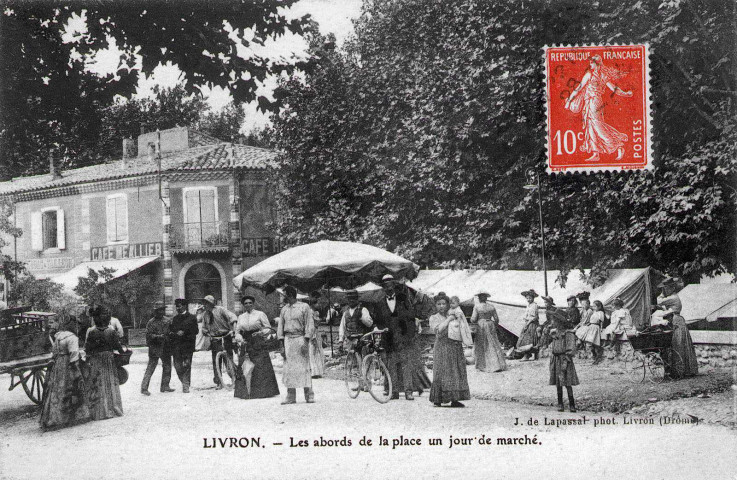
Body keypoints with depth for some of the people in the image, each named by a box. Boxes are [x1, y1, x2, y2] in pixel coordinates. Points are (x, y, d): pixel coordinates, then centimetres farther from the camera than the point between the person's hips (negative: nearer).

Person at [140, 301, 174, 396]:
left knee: (167, 367, 10)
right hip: (155, 348, -6)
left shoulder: (165, 321, 13)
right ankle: (144, 388, -5)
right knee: (150, 368, -7)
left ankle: (165, 386, 21)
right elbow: (148, 335, -12)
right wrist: (158, 336, -23)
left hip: (165, 348, 7)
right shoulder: (151, 322, -6)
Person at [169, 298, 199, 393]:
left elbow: (196, 331, -3)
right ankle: (184, 381, 17)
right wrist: (172, 333, -2)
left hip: (187, 345, -4)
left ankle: (186, 386, -2)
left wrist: (184, 332, -14)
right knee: (177, 366, 0)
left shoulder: (191, 318, 3)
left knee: (186, 365, -6)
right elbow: (171, 329, 21)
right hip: (176, 345, 4)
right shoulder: (175, 318, 18)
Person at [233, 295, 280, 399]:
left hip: (259, 345, -3)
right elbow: (237, 331, 16)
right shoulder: (241, 317, 17)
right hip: (246, 345, 3)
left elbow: (268, 328, 4)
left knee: (262, 369, -8)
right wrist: (240, 340, -3)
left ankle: (263, 391, -3)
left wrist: (260, 333, -14)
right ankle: (245, 392, 0)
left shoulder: (260, 314, 6)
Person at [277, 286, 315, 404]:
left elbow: (310, 325, -4)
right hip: (288, 339, 4)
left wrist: (306, 342, -13)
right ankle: (291, 396, 5)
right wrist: (282, 344, 5)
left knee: (304, 367, -5)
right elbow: (280, 326, 15)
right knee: (289, 368, 2)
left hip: (300, 338, -4)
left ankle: (309, 395, -1)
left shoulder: (304, 307, 0)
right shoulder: (284, 309, 14)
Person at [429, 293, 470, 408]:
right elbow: (438, 329, -16)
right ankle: (437, 400, -5)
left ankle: (454, 400, 4)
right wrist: (448, 320, -11)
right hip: (442, 346, -5)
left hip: (455, 347, 5)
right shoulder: (434, 318, 4)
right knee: (441, 373, -8)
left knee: (456, 372, 1)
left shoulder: (453, 316, 16)